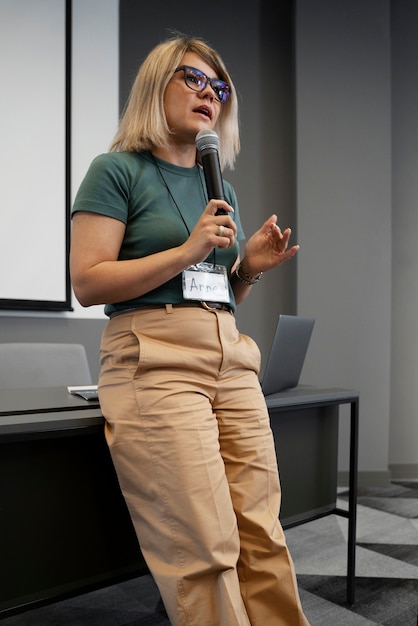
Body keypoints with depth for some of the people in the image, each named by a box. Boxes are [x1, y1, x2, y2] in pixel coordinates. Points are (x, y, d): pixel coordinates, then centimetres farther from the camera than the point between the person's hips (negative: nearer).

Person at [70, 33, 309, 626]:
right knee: (204, 553, -6)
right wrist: (187, 252, -14)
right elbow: (87, 283, -8)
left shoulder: (221, 188, 20)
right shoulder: (117, 170, 2)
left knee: (264, 539, 4)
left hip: (232, 360, 6)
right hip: (154, 363, -6)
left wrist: (251, 266, 4)